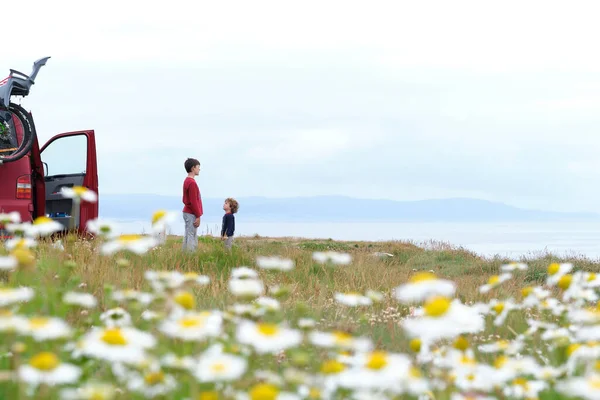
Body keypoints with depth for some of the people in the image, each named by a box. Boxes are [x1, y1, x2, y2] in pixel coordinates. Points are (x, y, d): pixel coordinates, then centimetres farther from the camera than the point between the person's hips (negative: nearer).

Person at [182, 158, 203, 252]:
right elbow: (194, 202, -19)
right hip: (192, 214, -10)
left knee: (187, 236, 11)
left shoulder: (187, 181, 14)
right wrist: (198, 216, -16)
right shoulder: (192, 183, -18)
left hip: (187, 212, 10)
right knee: (191, 237, -11)